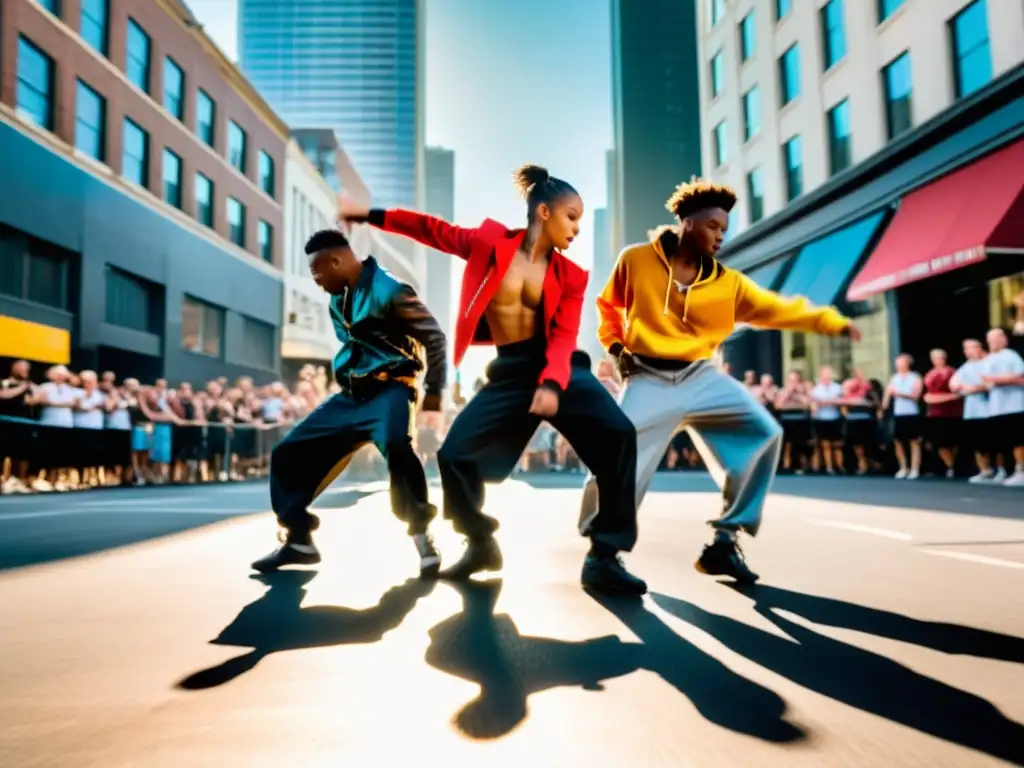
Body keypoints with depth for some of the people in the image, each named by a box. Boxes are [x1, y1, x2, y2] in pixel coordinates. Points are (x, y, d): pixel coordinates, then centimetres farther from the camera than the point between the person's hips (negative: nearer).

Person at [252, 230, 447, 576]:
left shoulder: (387, 291, -14)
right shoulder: (337, 301, 11)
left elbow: (433, 336, -10)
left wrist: (433, 390, -6)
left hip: (389, 390, -8)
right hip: (351, 395, 8)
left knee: (395, 446, -38)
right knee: (287, 453, 4)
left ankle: (423, 538, -24)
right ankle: (298, 540, 16)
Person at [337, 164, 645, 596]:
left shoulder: (569, 275, 3)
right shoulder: (491, 242, 2)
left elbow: (564, 337, -7)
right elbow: (434, 231, 11)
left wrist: (551, 383, -26)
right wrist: (370, 216, 12)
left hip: (561, 368, 0)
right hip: (510, 372, 0)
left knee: (618, 434, -21)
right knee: (454, 454, -8)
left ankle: (604, 558, -11)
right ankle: (481, 545, 18)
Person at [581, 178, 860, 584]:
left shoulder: (728, 283, 1)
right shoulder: (635, 260, -4)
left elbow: (778, 308, 2)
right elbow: (608, 305, 11)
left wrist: (832, 321, -4)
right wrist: (614, 345, -2)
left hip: (701, 377, 4)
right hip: (649, 380, -3)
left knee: (765, 434, -7)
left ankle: (723, 542, 3)